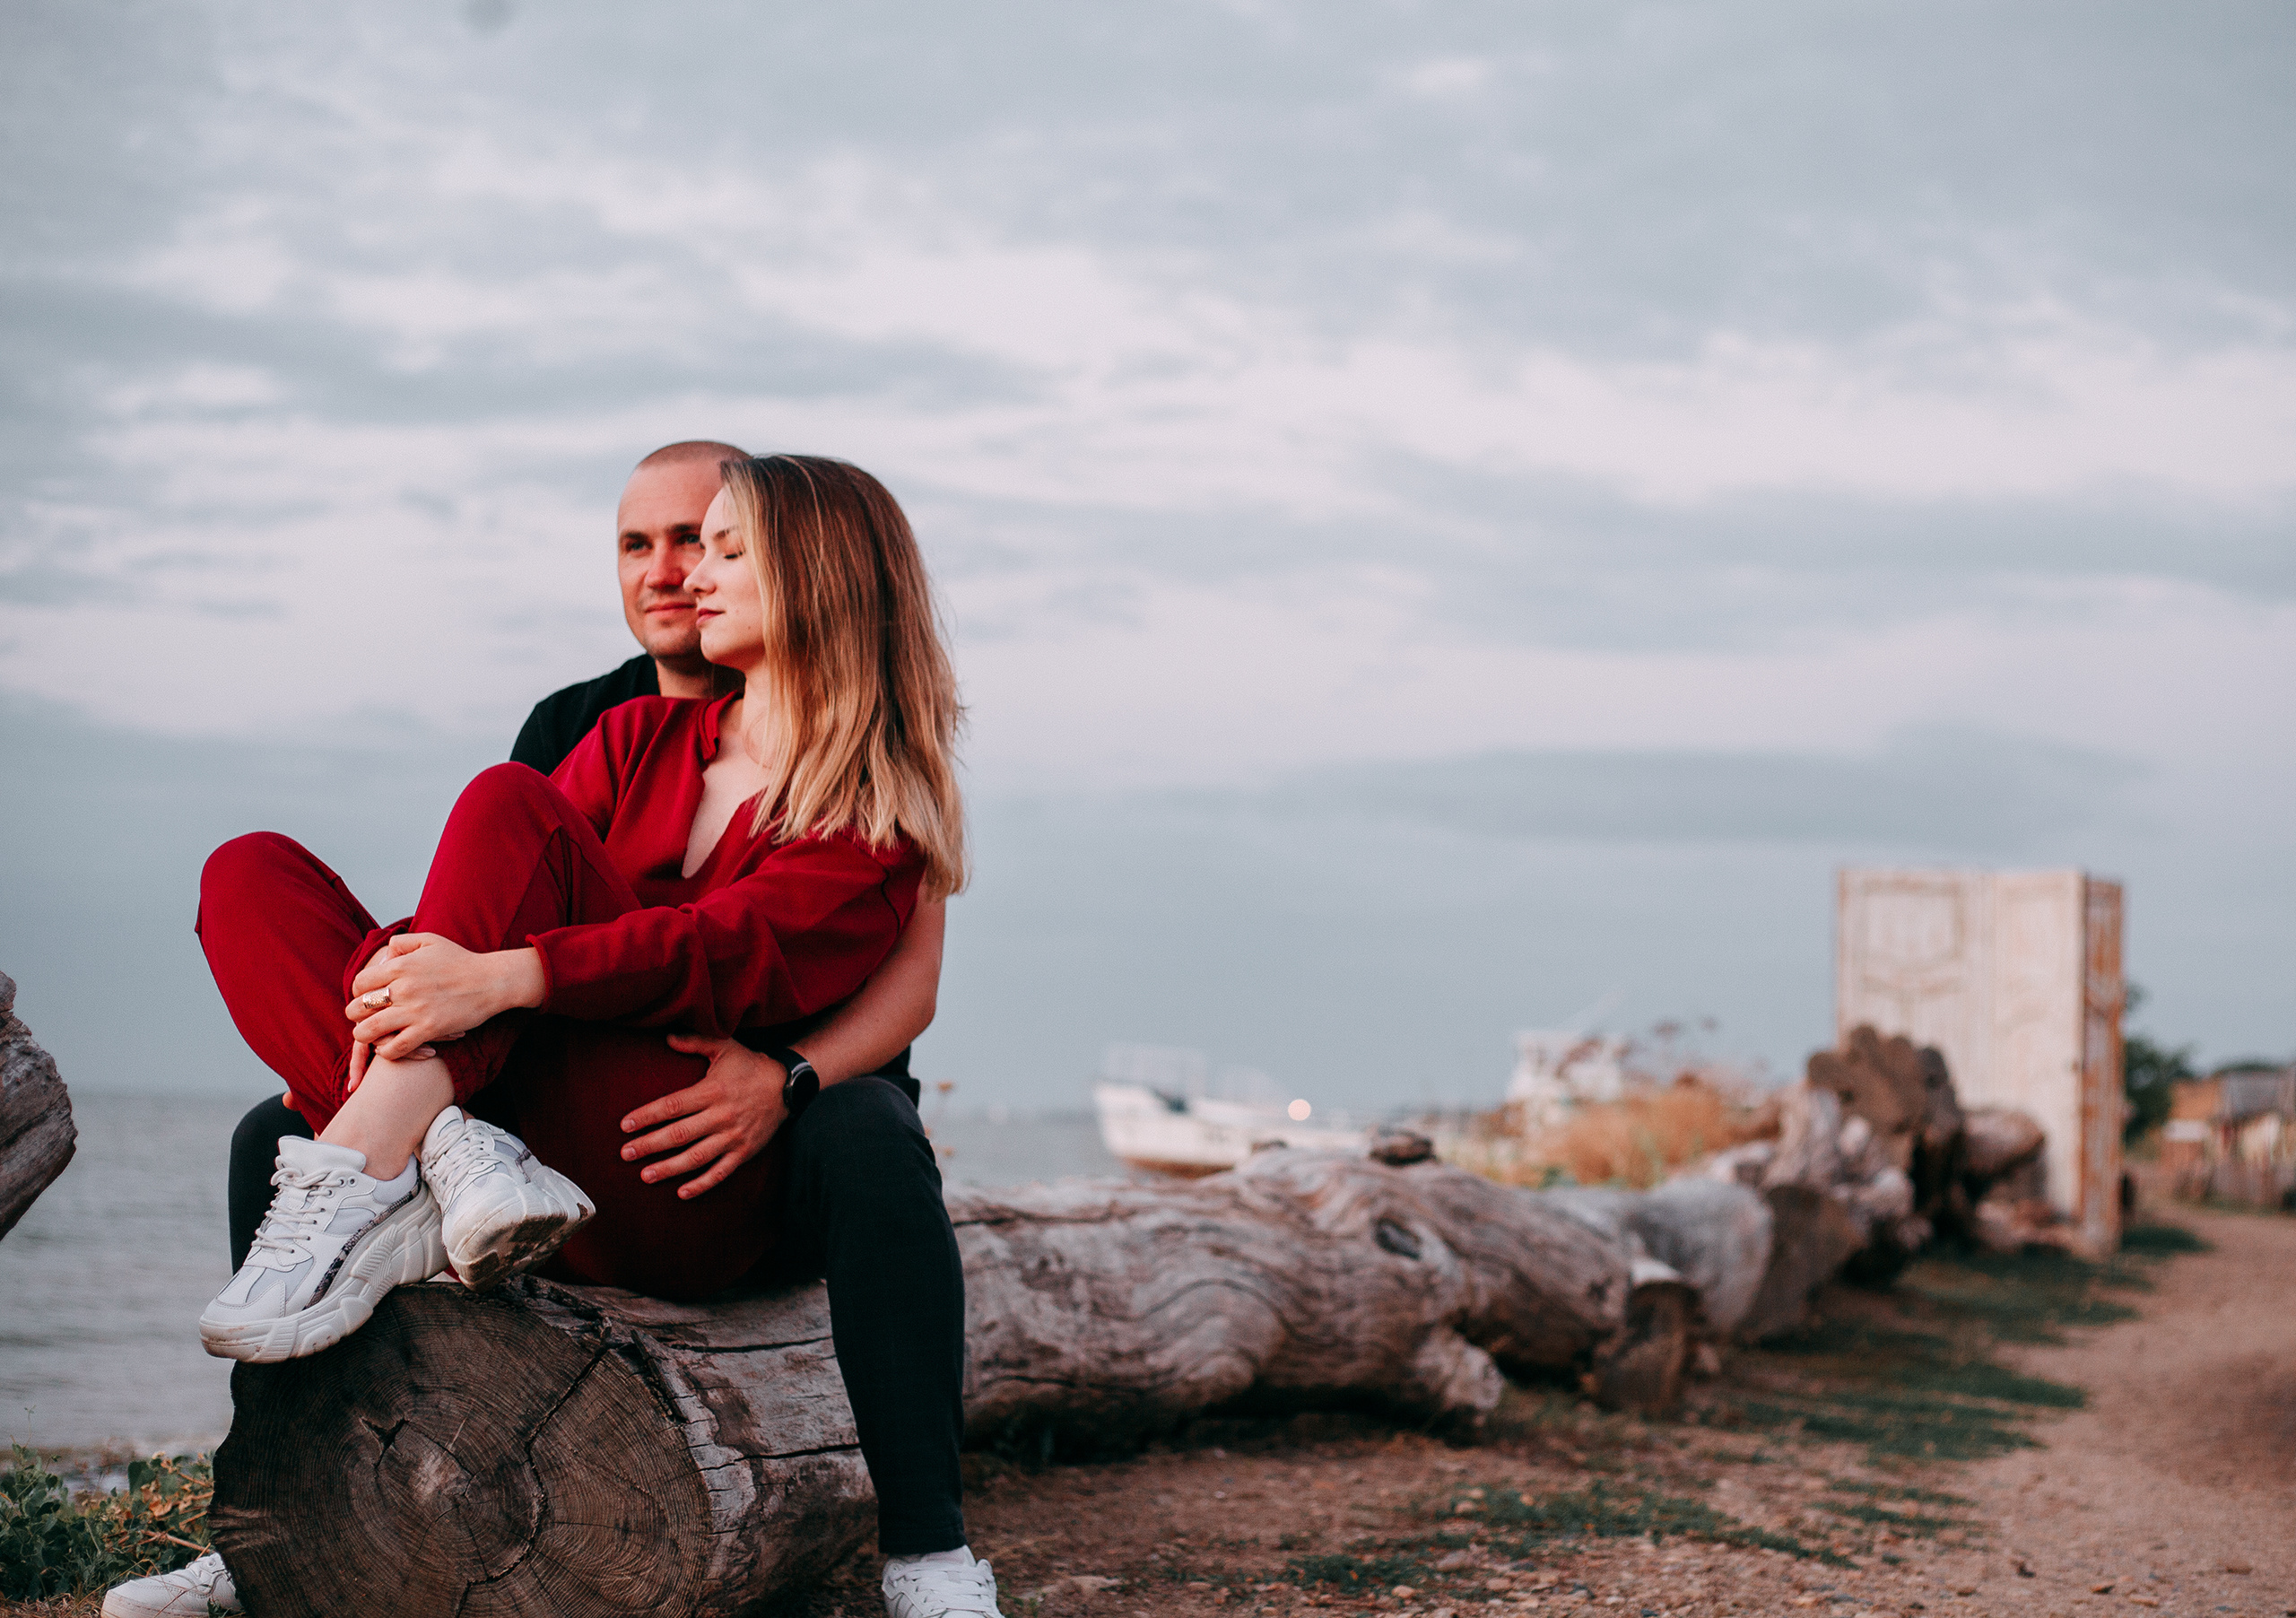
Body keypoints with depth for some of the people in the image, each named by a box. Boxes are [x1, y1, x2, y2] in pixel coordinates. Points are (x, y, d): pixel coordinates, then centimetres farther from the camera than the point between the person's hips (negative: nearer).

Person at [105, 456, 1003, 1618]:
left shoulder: (879, 823, 5)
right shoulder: (639, 737, 24)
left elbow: (736, 951, -14)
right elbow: (506, 910, 10)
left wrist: (502, 977, -29)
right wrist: (403, 973, -12)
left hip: (691, 1186, -5)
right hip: (526, 1150, 6)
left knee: (506, 805, -20)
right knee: (251, 875, -7)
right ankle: (448, 1165, -34)